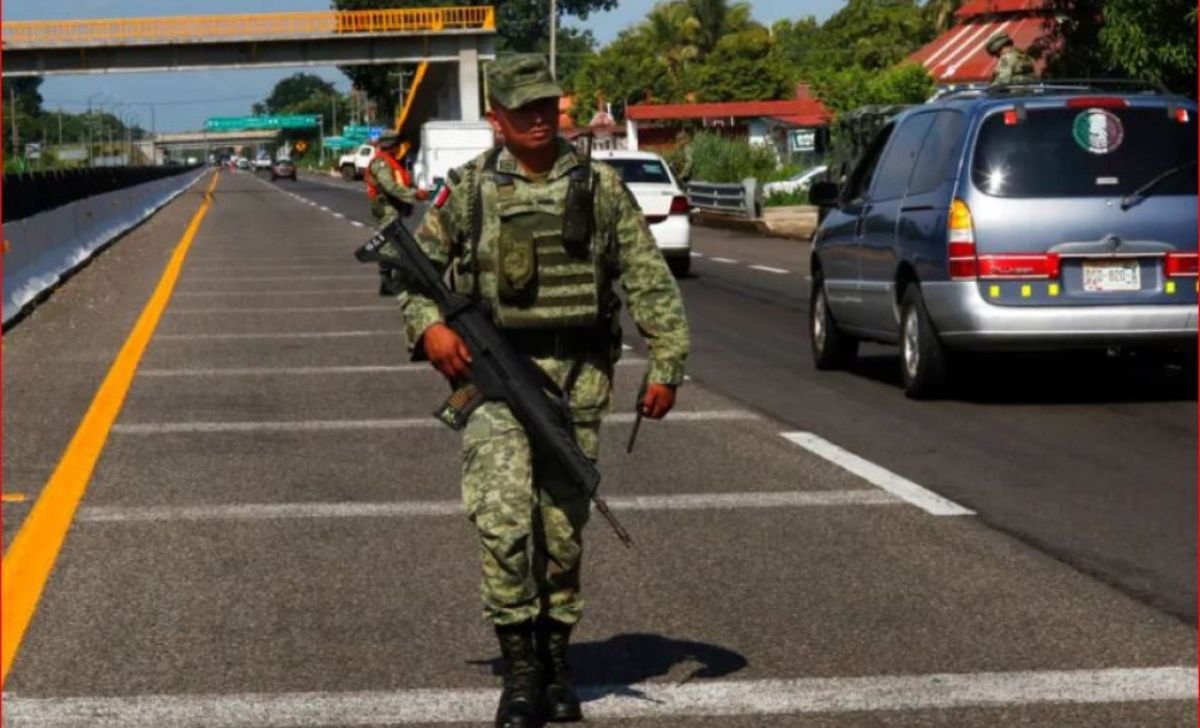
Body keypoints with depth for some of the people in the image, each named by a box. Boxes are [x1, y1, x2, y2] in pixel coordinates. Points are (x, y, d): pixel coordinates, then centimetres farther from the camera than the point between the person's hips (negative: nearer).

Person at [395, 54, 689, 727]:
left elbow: (650, 281, 4)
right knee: (502, 521, -13)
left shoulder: (600, 187, 4)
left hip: (578, 380, 1)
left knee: (564, 530, 7)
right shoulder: (468, 191, 3)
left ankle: (556, 659, 21)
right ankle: (520, 670, -4)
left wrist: (668, 363, -3)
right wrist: (428, 326, -6)